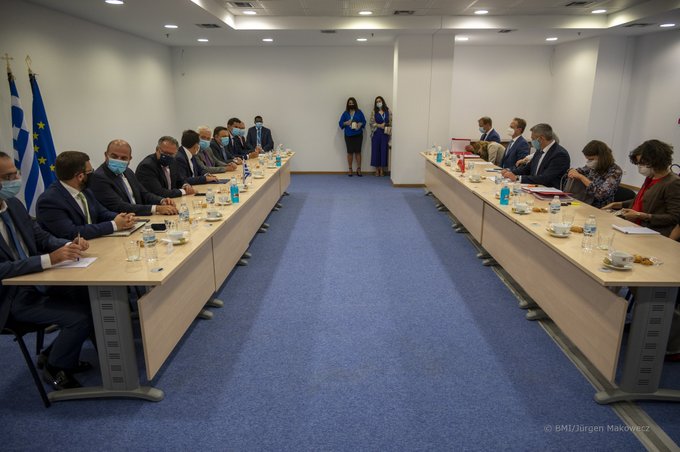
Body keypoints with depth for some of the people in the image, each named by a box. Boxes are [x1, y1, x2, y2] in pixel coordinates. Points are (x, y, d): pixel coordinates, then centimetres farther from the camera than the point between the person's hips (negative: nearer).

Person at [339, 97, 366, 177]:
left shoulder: (359, 112, 4)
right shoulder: (345, 113, 5)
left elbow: (364, 121, 5)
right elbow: (340, 123, 4)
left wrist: (360, 124, -16)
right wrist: (346, 123, -15)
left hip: (358, 135, 0)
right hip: (348, 135, 0)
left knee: (358, 152, 0)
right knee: (350, 152, 1)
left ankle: (358, 169, 5)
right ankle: (350, 169, 9)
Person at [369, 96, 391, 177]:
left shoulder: (388, 111, 6)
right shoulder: (374, 112, 4)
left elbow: (391, 122, 5)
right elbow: (371, 122, -3)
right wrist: (379, 125, -15)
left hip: (385, 134, 0)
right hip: (376, 134, 0)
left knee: (384, 151, 1)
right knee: (376, 150, 1)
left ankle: (382, 170, 9)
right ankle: (377, 169, 9)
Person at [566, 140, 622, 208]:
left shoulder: (615, 171, -13)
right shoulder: (593, 166, 1)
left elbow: (601, 194, -27)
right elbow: (581, 170, 22)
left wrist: (581, 177, -22)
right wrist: (573, 171, -3)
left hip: (601, 210, -5)